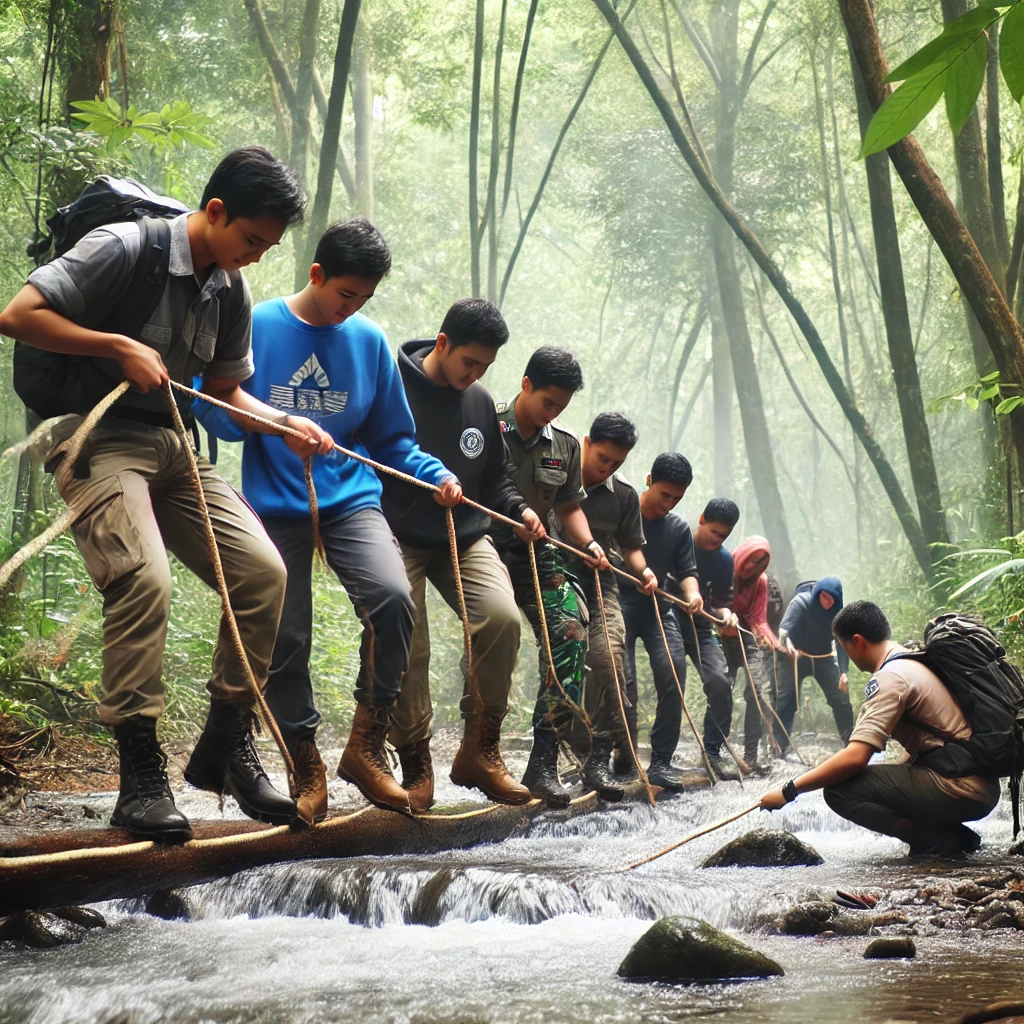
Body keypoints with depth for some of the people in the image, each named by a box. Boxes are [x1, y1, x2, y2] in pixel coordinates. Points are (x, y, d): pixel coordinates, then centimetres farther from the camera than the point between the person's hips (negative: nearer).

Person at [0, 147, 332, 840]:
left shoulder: (232, 292, 9)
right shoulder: (124, 249, -13)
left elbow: (224, 390, 19)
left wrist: (285, 425, 0)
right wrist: (121, 348, -18)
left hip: (174, 445, 7)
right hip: (99, 437, -7)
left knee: (262, 569, -7)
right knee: (144, 578, -28)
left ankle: (225, 746, 5)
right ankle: (140, 773, -19)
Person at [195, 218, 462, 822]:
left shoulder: (370, 340, 7)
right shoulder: (257, 327, -1)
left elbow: (393, 438, 14)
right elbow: (215, 410, 0)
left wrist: (437, 475, -2)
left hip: (350, 497, 1)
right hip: (276, 505, -1)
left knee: (393, 596, -23)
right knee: (285, 639, -2)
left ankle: (366, 746, -9)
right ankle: (307, 767, 17)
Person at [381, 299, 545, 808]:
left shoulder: (480, 402, 9)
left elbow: (495, 479, 18)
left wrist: (518, 508, 0)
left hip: (464, 537, 4)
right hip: (400, 537, -4)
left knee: (502, 617, -17)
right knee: (408, 647, -9)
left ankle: (479, 750, -5)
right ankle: (416, 762, 9)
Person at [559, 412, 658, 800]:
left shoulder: (625, 495, 8)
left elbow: (631, 546, 16)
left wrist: (642, 570, -5)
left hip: (600, 583, 2)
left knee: (608, 657, -17)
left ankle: (598, 757, -15)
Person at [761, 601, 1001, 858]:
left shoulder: (890, 677, -13)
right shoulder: (918, 661, 16)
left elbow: (855, 756, -23)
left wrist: (789, 791, -16)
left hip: (960, 788, -10)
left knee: (839, 790, -15)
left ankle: (939, 841, -11)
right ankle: (957, 835, 11)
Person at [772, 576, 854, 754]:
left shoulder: (837, 613, -13)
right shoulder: (801, 602, -23)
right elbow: (785, 627, -36)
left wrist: (843, 672, -25)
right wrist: (786, 641, -59)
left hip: (823, 658, 3)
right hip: (794, 656, -3)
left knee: (841, 696, 0)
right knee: (786, 700, -11)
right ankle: (779, 748, -9)